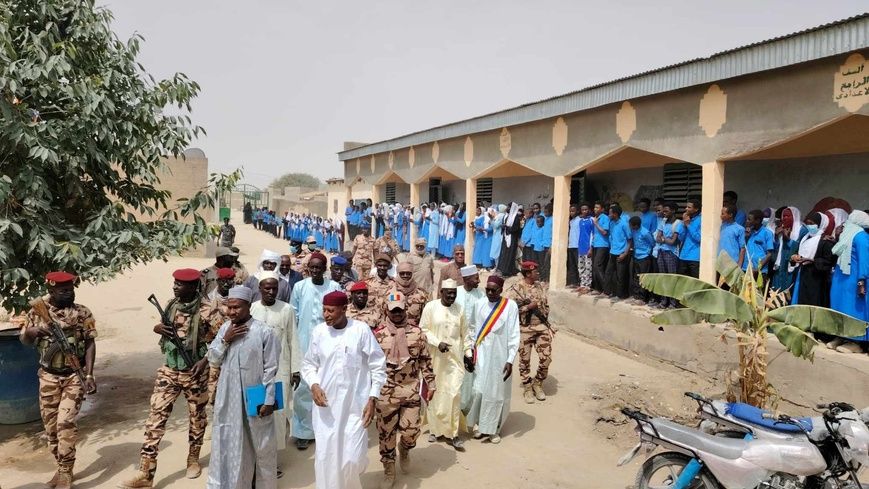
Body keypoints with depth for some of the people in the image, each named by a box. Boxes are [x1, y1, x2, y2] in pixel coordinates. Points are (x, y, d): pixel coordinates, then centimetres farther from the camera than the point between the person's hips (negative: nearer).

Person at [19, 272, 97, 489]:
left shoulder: (82, 313, -5)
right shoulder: (38, 312, 2)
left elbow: (90, 344, -5)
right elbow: (23, 339, 8)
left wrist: (89, 375, -12)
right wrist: (35, 330, -16)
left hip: (75, 376, -3)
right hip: (48, 376, 3)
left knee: (66, 422, -11)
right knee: (50, 425, 10)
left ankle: (66, 472, 1)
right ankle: (61, 467, 26)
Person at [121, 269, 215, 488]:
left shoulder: (206, 310, -15)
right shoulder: (171, 305, 1)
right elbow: (164, 329, 15)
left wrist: (204, 360, -21)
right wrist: (158, 328, -8)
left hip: (195, 373, -4)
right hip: (169, 370, 4)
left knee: (196, 416, 13)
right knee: (156, 417, -1)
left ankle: (193, 458, 35)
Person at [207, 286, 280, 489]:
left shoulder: (265, 332, -14)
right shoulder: (225, 328, 2)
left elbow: (271, 369, -12)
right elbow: (213, 360, 4)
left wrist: (269, 400, -13)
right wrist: (225, 339, -12)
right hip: (229, 398, 4)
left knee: (263, 446, 11)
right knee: (230, 444, 16)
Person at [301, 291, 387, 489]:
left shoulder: (361, 330, -10)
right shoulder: (318, 331, -2)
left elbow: (378, 366, -3)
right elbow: (309, 364, 10)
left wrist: (372, 398, -7)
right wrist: (314, 385, -9)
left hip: (355, 405, -2)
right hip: (326, 405, 2)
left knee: (352, 457, -1)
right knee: (325, 455, 3)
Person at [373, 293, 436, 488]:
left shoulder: (417, 332, -1)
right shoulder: (378, 334, -6)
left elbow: (425, 360, 6)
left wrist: (430, 384, 4)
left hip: (411, 390, 1)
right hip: (386, 392, -1)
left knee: (411, 431, 3)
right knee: (386, 432, 7)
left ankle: (404, 450, 39)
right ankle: (389, 472, 26)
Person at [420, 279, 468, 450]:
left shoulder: (459, 309, 3)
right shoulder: (430, 307, -5)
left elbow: (464, 333, 10)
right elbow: (423, 329, -4)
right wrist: (438, 343, -16)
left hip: (454, 357, 1)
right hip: (435, 357, -1)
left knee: (454, 393, -5)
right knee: (434, 393, 8)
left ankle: (452, 433, 3)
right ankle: (434, 428, 25)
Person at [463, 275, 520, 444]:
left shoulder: (511, 306, -9)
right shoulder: (479, 305, 1)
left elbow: (514, 335, -9)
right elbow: (472, 330, 7)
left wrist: (510, 360, -12)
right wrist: (468, 352, 3)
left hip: (500, 357, -2)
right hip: (481, 356, 2)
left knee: (497, 392, 7)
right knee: (478, 390, 3)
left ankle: (494, 428, 23)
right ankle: (480, 424, 24)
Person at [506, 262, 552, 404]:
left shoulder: (540, 286, 8)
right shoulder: (516, 289, -10)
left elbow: (546, 305, 16)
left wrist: (547, 324, 7)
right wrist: (528, 307, -19)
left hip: (542, 327, 4)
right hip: (524, 329, -4)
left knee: (546, 358, -1)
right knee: (525, 360, 6)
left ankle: (538, 384, 22)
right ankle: (527, 388, 23)